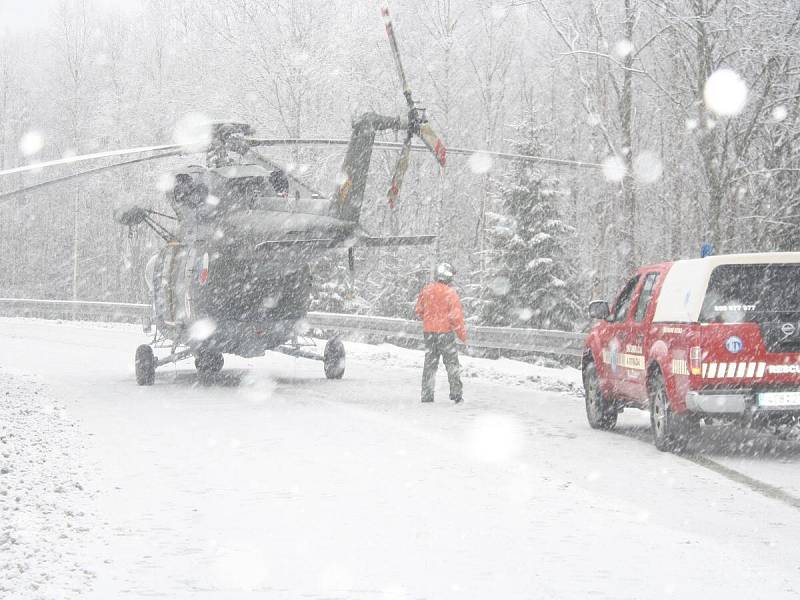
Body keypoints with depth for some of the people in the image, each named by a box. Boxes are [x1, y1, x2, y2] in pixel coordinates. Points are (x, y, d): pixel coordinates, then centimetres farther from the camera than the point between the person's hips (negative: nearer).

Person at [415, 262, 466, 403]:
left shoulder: (426, 290, 2)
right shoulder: (450, 293, -14)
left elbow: (419, 311, 11)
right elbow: (456, 315, -14)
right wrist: (462, 333, -3)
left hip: (428, 332, 4)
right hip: (445, 331, -4)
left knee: (430, 363, 12)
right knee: (452, 363, 6)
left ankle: (427, 395, 11)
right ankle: (456, 394, 5)